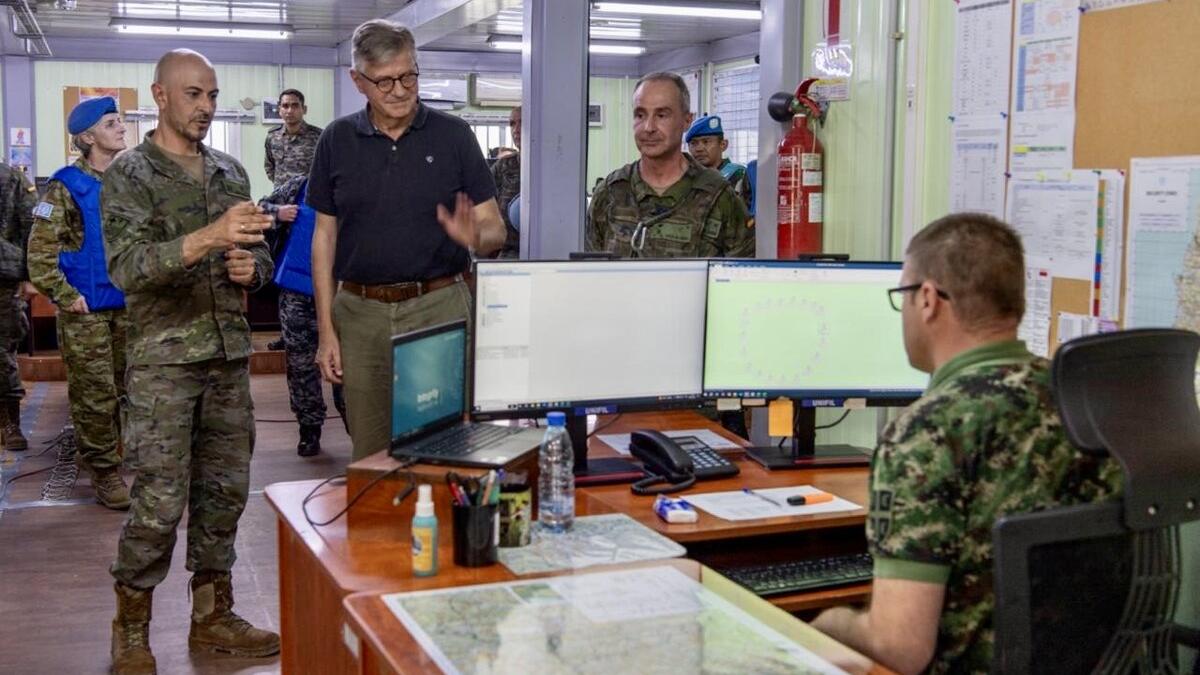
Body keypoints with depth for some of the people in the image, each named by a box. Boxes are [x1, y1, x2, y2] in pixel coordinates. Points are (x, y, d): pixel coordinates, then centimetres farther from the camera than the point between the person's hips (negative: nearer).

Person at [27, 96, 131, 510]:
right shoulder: (67, 187, -10)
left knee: (128, 390, 13)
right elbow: (41, 250, -11)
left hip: (128, 306, 5)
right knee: (95, 395, 0)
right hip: (86, 311, -5)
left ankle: (125, 457, 27)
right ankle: (104, 471, 10)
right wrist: (65, 297, -14)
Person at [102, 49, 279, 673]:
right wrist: (210, 237, -32)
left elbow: (257, 256, 20)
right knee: (160, 503, -4)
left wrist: (251, 266, -4)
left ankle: (212, 616, 24)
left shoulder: (231, 173, 12)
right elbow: (128, 267, -18)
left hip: (230, 356, 5)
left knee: (224, 493, 10)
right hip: (164, 360, -5)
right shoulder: (129, 175, -5)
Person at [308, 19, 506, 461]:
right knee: (369, 454, 8)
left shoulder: (453, 135, 2)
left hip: (440, 308, -1)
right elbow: (325, 236, 8)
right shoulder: (337, 141, 6)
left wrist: (475, 237, -23)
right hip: (360, 313, 2)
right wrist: (326, 330, 3)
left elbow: (495, 229, 2)